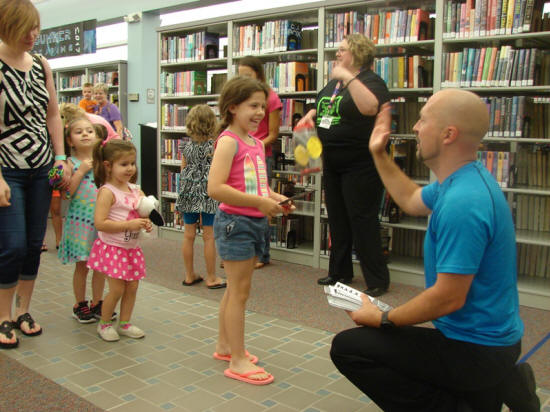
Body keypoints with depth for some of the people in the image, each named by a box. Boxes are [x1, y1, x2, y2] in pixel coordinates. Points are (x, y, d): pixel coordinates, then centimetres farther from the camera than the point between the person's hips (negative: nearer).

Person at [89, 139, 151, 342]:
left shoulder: (135, 190, 7)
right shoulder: (107, 192, -15)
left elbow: (142, 213, 21)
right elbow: (100, 223, -22)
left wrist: (146, 224, -2)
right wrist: (129, 225, -26)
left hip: (132, 248, 7)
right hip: (112, 248, -7)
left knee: (132, 286, 9)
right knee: (117, 289, -4)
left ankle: (125, 323, 24)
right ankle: (104, 323, 17)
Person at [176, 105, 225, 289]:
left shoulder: (187, 147, 2)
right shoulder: (214, 146, -11)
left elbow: (183, 171, 9)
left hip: (189, 193, 4)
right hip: (208, 194, -4)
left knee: (189, 235, 11)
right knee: (209, 236, 3)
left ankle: (189, 275, 23)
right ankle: (211, 278, 13)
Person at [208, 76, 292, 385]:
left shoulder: (258, 143, 11)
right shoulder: (228, 140, -14)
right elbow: (215, 188, -25)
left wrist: (274, 198, 4)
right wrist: (260, 202, -24)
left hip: (256, 221, 8)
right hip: (235, 221, -8)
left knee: (236, 289, 18)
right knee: (240, 291, -1)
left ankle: (225, 345, 34)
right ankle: (238, 361, 11)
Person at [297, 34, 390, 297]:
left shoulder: (370, 81, -11)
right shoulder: (334, 82, 15)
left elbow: (370, 107, -32)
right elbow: (320, 106, 30)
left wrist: (348, 77, -29)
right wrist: (310, 116, 9)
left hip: (360, 166, -9)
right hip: (333, 164, 9)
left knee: (362, 221, -5)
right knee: (337, 220, 16)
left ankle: (377, 280, 7)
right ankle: (340, 272, 30)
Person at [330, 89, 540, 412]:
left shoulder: (461, 203, -30)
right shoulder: (465, 178, 3)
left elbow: (449, 298, -29)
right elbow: (412, 201, 23)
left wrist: (382, 319, -15)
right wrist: (379, 154, 20)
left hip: (474, 348, -10)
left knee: (347, 348, -7)